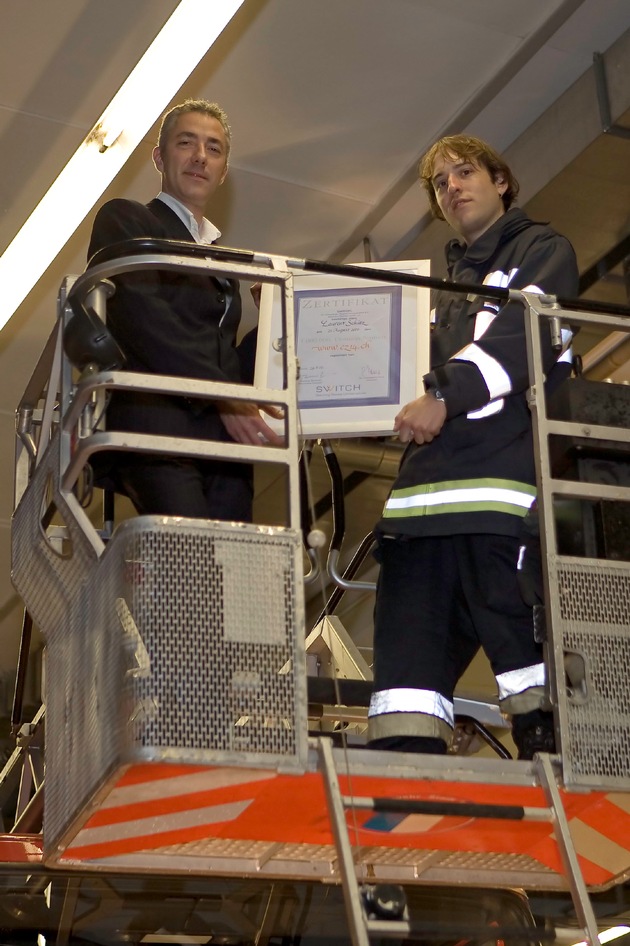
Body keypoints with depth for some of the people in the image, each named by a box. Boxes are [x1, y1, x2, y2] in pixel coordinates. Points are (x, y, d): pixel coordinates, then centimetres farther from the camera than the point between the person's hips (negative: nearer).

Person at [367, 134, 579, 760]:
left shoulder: (542, 251, 13)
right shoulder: (445, 282, 33)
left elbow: (525, 332, -6)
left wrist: (446, 395, -18)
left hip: (506, 472, -6)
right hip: (426, 486, 6)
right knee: (407, 656, -5)